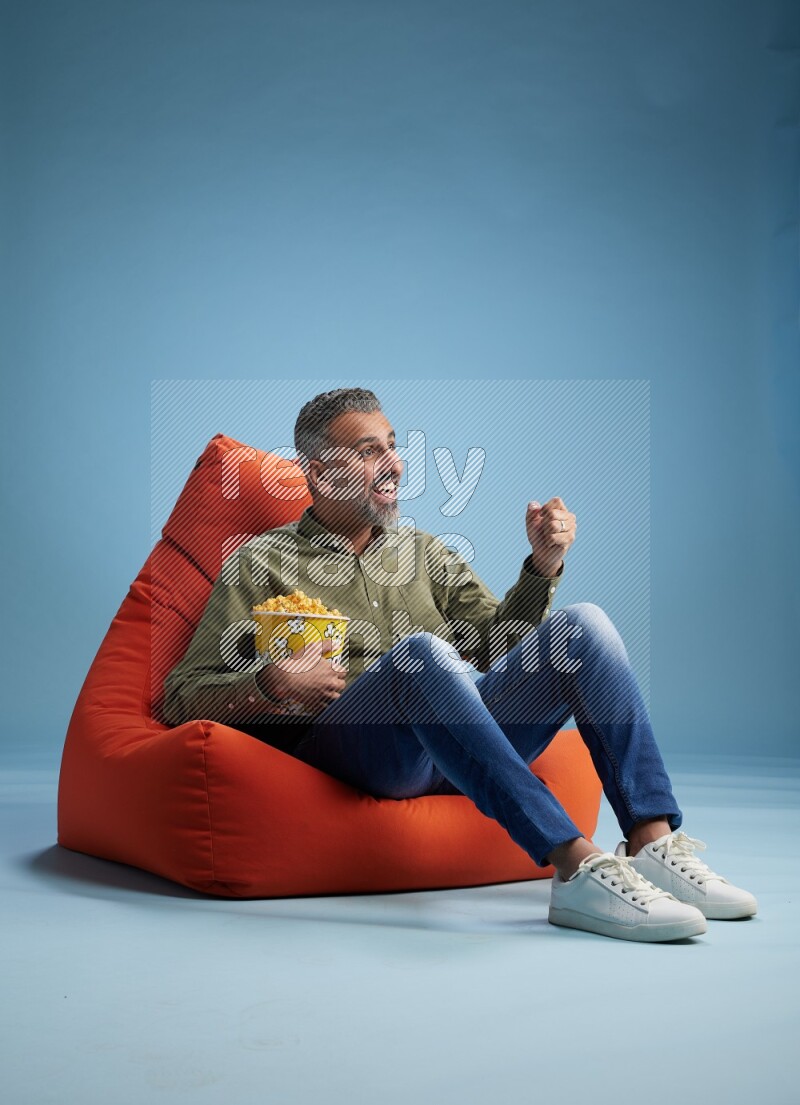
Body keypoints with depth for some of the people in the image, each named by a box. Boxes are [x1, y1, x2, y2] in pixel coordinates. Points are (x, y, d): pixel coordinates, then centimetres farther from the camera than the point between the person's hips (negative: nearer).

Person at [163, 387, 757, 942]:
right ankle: (577, 867, -44)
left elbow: (499, 643, 21)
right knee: (423, 652, -36)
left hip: (470, 735, 5)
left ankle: (654, 845, -26)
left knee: (584, 624, -14)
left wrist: (542, 566, 5)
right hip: (351, 742, -5)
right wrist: (272, 686, -13)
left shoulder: (426, 551, 28)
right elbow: (183, 695, 7)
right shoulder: (262, 562, 14)